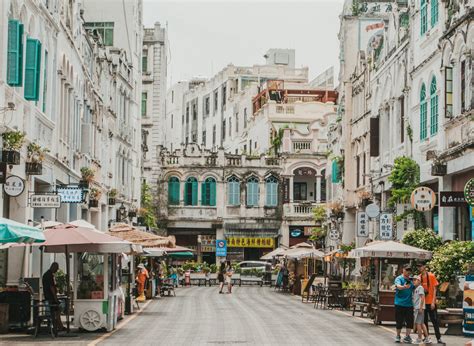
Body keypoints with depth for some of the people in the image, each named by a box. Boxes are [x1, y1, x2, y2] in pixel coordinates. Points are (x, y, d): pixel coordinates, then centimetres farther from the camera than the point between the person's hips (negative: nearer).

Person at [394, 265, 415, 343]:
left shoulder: (411, 280, 10)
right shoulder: (399, 278, -5)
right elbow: (398, 286, -25)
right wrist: (404, 287, -46)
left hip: (409, 304, 4)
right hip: (399, 304, -4)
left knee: (410, 321, -1)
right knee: (399, 321, 5)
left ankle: (407, 336, 9)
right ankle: (398, 336, 21)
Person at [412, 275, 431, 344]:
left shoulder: (420, 287, -8)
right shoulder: (415, 289, 19)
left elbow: (422, 297, -16)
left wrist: (420, 307, -21)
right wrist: (414, 308, 20)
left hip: (419, 308, -10)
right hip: (416, 308, 10)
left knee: (418, 323, -7)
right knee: (421, 323, 11)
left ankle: (419, 339, -2)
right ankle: (427, 338, 14)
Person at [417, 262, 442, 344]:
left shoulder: (431, 276, -7)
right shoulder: (419, 277, 4)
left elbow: (434, 289, -7)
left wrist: (433, 301, -13)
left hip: (431, 302, -4)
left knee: (435, 320, -2)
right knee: (424, 321, 9)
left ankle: (439, 338, 0)